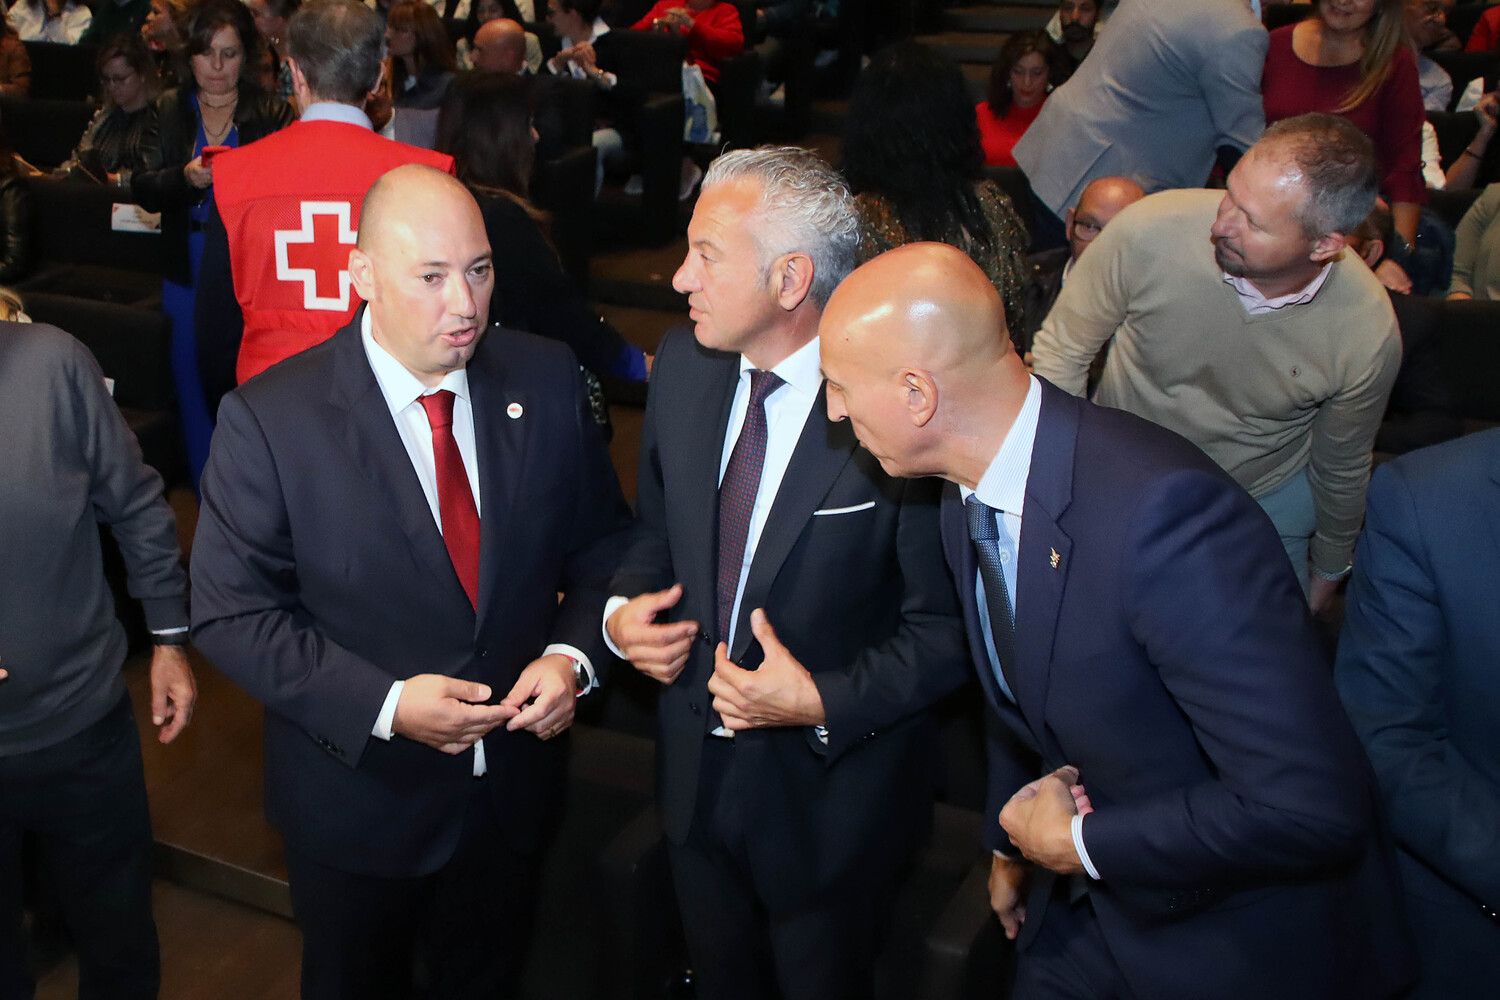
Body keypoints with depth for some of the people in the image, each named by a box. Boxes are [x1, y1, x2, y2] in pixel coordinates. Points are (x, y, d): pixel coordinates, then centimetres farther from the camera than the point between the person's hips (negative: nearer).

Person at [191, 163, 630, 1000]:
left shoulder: (547, 381, -9)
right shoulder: (268, 419, -19)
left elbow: (602, 542, 0)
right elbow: (232, 613, -16)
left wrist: (574, 655, -17)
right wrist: (384, 705, -25)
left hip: (514, 786, 3)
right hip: (358, 794, -2)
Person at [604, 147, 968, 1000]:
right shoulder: (684, 367, -6)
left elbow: (945, 626, -17)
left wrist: (826, 702, -27)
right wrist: (623, 609, -10)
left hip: (830, 790, -5)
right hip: (696, 771, 5)